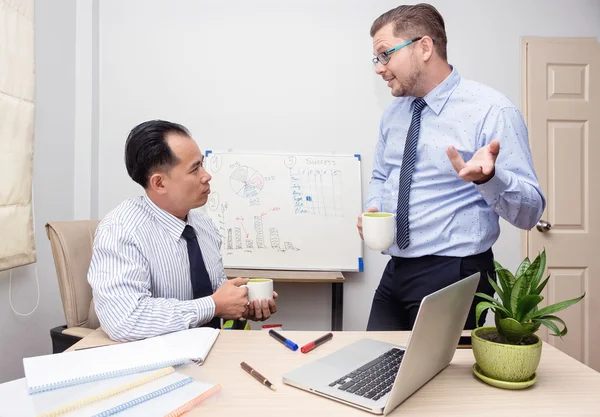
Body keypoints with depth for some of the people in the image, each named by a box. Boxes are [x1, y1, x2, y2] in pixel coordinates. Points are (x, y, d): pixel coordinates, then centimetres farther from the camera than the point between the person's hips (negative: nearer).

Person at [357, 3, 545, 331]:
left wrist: (488, 177, -35)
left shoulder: (491, 111, -14)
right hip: (395, 272, 7)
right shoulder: (393, 113, 6)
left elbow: (529, 211, -14)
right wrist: (373, 208, -3)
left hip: (453, 278, -6)